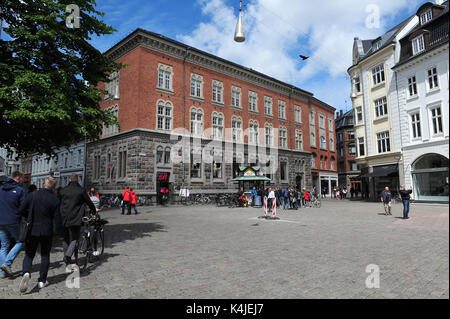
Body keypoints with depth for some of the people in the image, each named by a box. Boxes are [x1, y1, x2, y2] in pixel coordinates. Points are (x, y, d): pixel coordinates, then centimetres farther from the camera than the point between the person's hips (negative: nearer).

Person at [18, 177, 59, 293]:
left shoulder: (32, 195, -5)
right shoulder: (55, 200, -11)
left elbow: (22, 211, 2)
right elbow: (57, 218, -9)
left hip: (32, 230, 1)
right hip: (47, 231, -1)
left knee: (29, 254, 14)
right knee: (45, 255, 14)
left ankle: (26, 273, -13)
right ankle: (42, 280, 17)